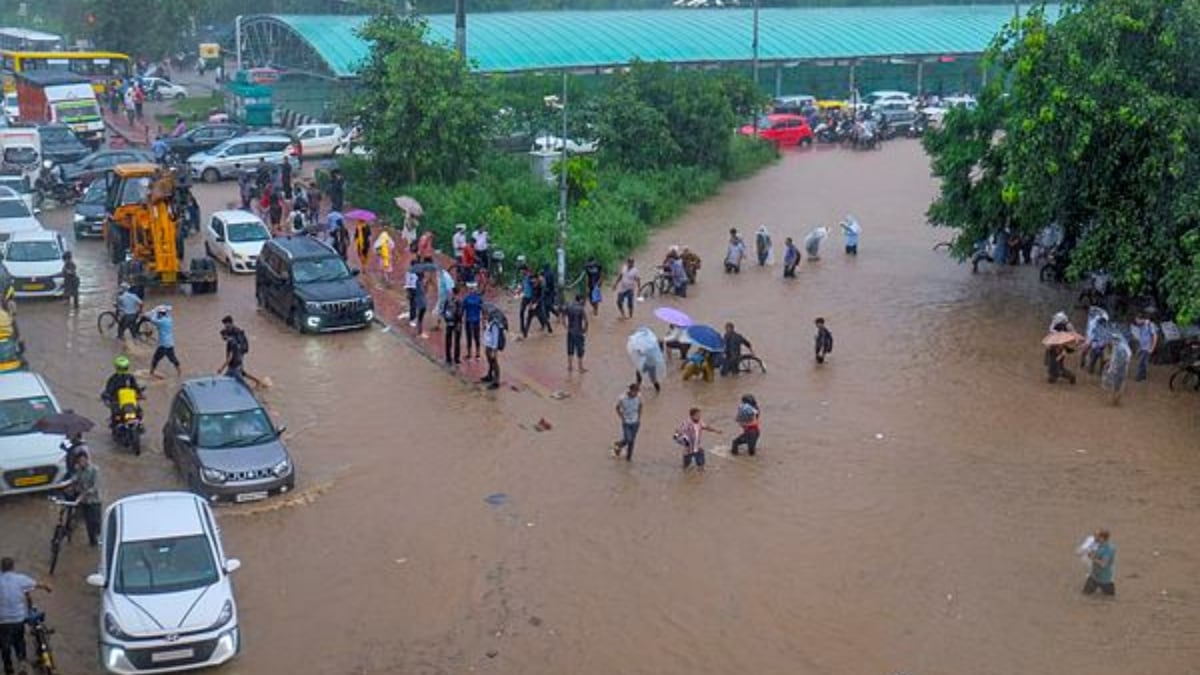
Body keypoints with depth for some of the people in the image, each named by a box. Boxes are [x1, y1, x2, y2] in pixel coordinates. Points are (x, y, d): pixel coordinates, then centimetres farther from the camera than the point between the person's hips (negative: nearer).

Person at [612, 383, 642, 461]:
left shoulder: (639, 397, -14)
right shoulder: (622, 398, -23)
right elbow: (617, 408, -5)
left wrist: (639, 418, 7)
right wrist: (622, 418, -8)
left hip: (635, 422, 3)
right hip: (626, 422, -3)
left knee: (632, 441, 10)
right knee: (627, 440, -7)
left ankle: (629, 457, 29)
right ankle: (617, 445, 27)